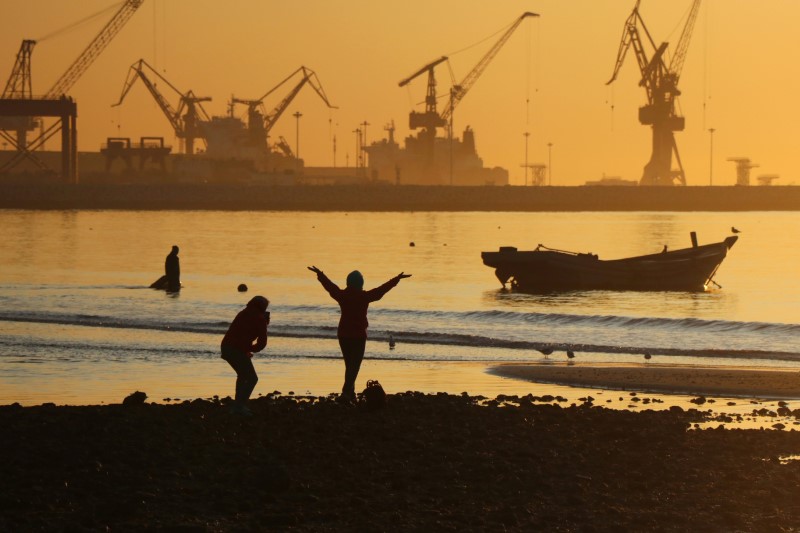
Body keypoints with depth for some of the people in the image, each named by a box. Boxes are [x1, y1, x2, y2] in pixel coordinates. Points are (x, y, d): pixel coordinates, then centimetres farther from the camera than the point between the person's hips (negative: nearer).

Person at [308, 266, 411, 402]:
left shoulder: (342, 295, -1)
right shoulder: (365, 296, -10)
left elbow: (329, 285, 13)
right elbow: (382, 289, -3)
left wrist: (319, 274, 30)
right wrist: (397, 279, 7)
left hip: (343, 334, 4)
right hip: (359, 335, -4)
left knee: (349, 364, 17)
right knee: (354, 365, -6)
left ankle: (350, 393, 21)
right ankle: (346, 393, -20)